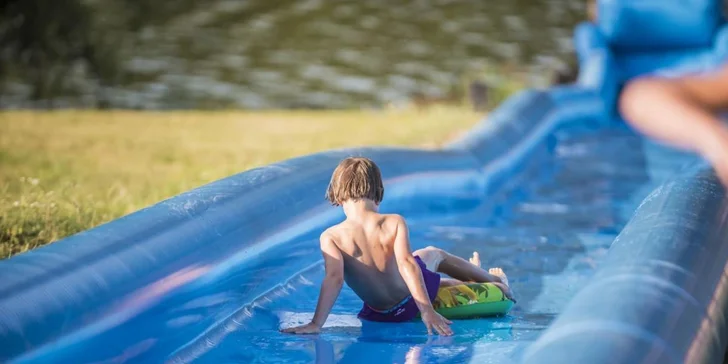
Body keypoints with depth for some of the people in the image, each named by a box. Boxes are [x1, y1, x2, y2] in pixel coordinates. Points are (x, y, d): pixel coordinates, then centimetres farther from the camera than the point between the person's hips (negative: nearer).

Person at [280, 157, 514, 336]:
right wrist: (426, 309, -36)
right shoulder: (394, 223, -22)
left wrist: (316, 324, -36)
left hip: (379, 314, 0)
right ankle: (494, 281, 59)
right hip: (411, 300, 0)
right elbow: (406, 263, -32)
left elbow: (334, 278, -33)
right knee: (433, 254, 33)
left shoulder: (331, 237, -23)